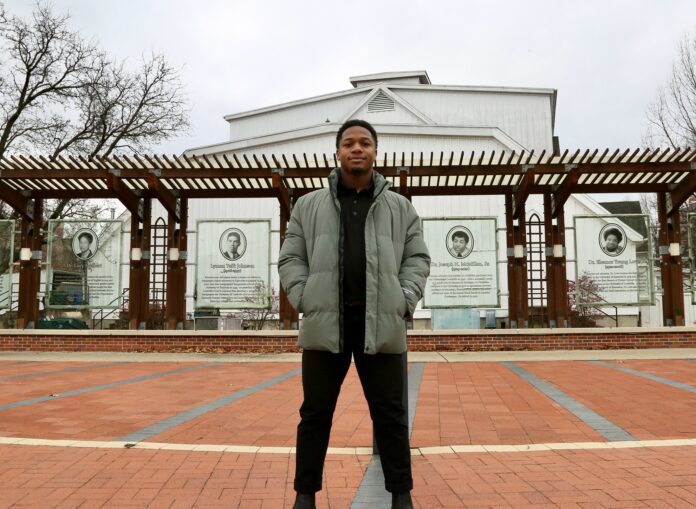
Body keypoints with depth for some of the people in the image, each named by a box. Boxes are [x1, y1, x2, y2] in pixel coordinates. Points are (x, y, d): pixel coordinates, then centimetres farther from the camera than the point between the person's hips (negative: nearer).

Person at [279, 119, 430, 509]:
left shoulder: (400, 207, 11)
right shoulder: (309, 205, 9)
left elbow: (417, 259, 10)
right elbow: (290, 260, 8)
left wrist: (403, 302, -3)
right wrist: (306, 301, -4)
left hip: (380, 324, 0)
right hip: (325, 323, 0)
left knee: (390, 416, 8)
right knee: (315, 414, 10)